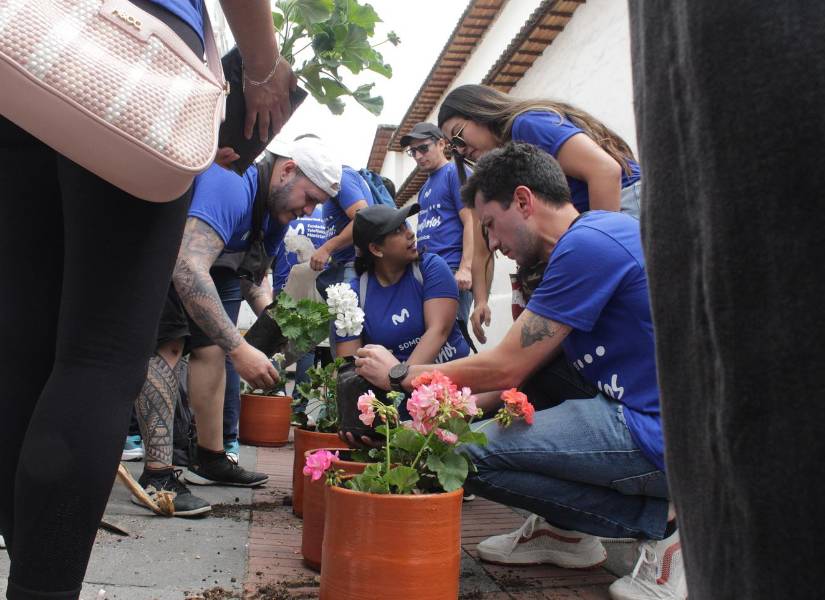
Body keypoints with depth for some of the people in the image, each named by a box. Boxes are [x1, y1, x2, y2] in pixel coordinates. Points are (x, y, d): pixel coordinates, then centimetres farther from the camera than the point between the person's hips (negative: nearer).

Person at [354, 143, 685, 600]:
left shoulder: (586, 244, -16)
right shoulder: (596, 235, 15)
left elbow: (507, 369, -14)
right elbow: (525, 366, 16)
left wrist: (399, 374, -1)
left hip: (658, 437, -10)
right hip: (643, 412, 10)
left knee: (461, 452, -13)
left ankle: (658, 520, -4)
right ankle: (565, 528, 13)